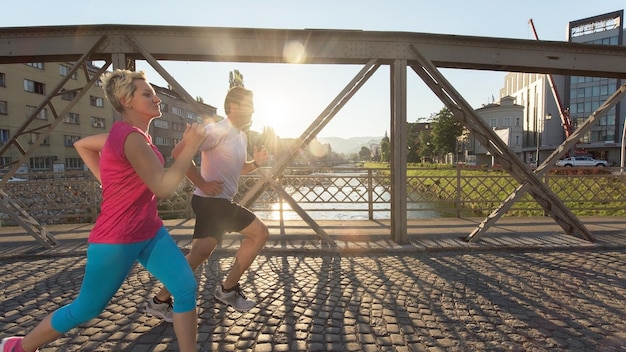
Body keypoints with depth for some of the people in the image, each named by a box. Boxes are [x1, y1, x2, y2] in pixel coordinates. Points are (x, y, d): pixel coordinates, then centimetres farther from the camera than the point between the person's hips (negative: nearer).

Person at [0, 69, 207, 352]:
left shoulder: (126, 133, 6)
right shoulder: (131, 137, -23)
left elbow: (81, 144, 19)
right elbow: (163, 187, -28)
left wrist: (106, 179, 14)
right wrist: (190, 148, -21)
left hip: (149, 232, 8)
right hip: (117, 240, -8)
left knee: (187, 289, -1)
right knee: (86, 309, 14)